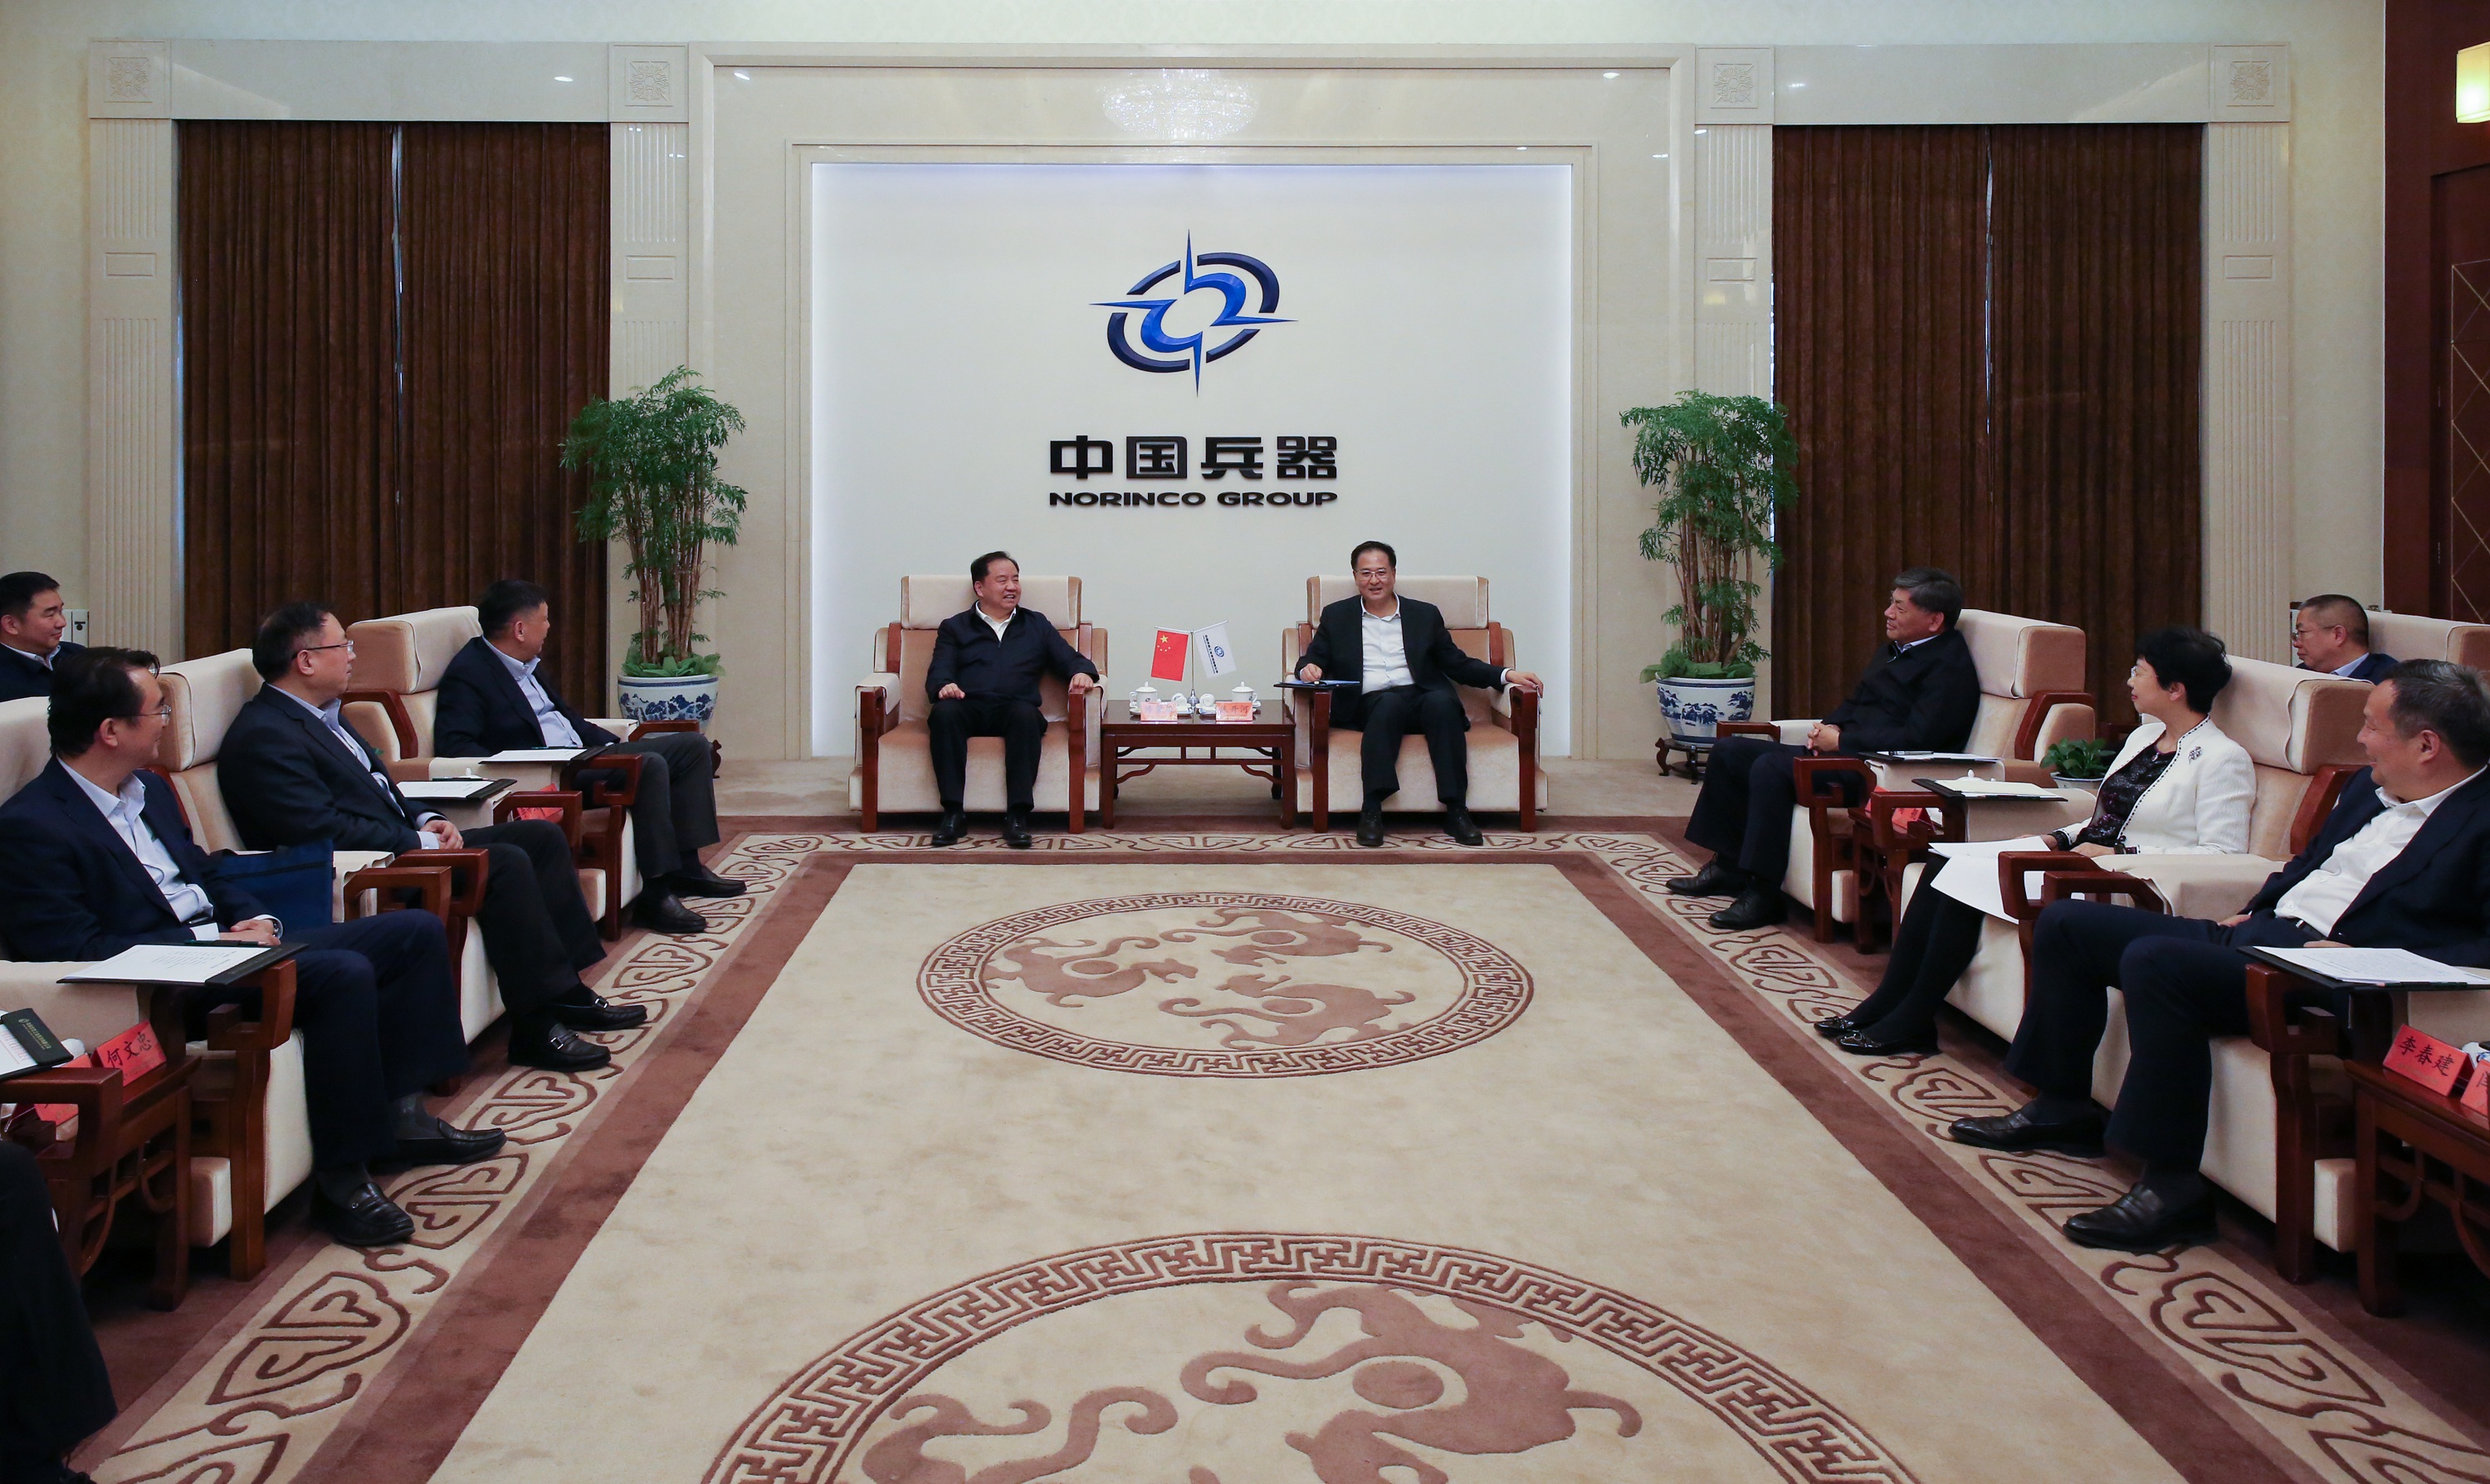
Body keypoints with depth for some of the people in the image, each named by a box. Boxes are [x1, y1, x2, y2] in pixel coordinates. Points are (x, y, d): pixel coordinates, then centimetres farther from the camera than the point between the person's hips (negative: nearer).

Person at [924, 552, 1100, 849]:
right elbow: (939, 671, 9)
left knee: (1026, 713, -36)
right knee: (944, 711, -36)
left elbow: (1070, 659, 19)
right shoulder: (955, 627, 22)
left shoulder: (1036, 625, 27)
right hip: (969, 709, 0)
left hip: (1013, 709, 0)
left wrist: (1081, 672, -6)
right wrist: (944, 686, -17)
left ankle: (1017, 816, -40)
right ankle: (953, 813, -36)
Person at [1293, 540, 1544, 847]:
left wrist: (1505, 676, 5)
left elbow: (1457, 663, 19)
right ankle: (1372, 810, -40)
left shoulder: (1425, 615, 20)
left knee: (1442, 701, -34)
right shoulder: (1336, 616, 18)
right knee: (1390, 702, -37)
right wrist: (1309, 668, -12)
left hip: (1421, 698, 1)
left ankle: (1456, 811, -36)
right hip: (1370, 704, -1)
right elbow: (1313, 659, 14)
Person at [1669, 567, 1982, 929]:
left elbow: (1916, 739, -21)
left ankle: (1764, 893, -25)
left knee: (1770, 767, -31)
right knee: (1728, 752, 5)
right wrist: (1831, 727, 3)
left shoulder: (1949, 667, -11)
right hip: (1842, 750, 11)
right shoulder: (1895, 649, 19)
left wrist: (1840, 742, -16)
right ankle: (1729, 866, 8)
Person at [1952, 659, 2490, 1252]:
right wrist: (2253, 911, 15)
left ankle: (2173, 1184, -25)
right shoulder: (2369, 787, 19)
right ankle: (2063, 1108, 18)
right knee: (2066, 923, 8)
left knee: (2154, 960, -34)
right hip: (2254, 933, 10)